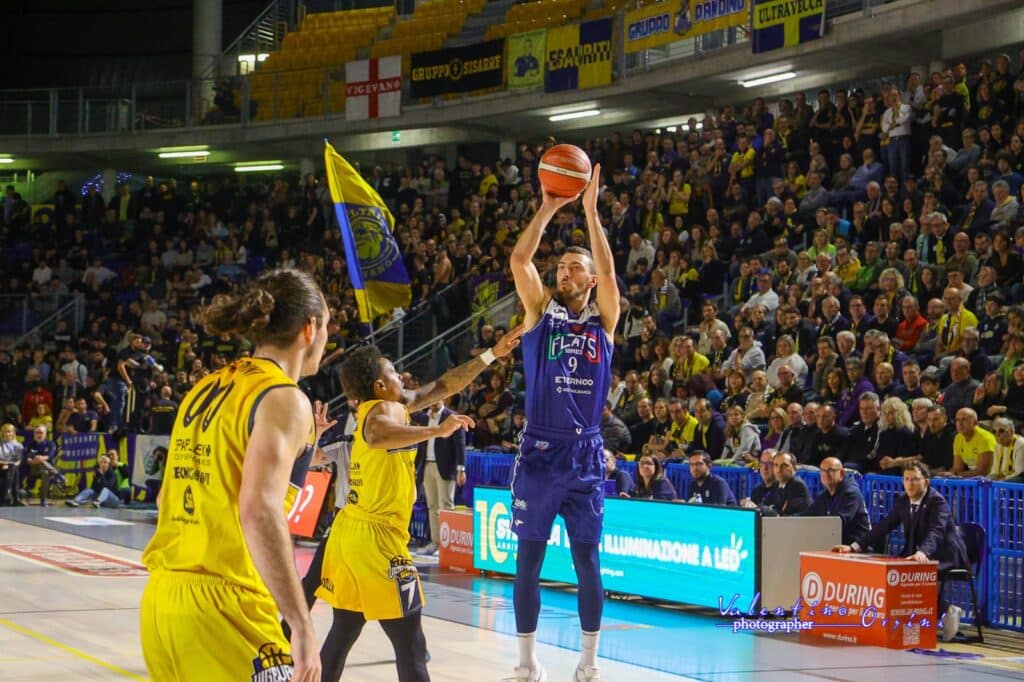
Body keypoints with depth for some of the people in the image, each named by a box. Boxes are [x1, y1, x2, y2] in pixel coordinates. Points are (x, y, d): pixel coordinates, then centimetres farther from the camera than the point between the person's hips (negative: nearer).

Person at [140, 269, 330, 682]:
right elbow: (259, 511, -22)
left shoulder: (205, 390, 14)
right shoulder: (284, 399, -9)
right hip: (224, 607, -8)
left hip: (162, 598, 8)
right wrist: (302, 625, -22)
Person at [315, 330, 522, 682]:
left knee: (343, 632, 18)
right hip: (376, 537, -9)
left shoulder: (374, 408, 15)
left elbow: (443, 386, 21)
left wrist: (492, 354, 22)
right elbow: (378, 437, -39)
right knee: (410, 645, -7)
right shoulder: (385, 409, -11)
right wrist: (437, 430, -42)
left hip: (348, 531, 9)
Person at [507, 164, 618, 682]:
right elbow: (519, 260, -7)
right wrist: (547, 209, -12)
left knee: (587, 562, 3)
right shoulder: (541, 311, 7)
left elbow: (608, 272, -11)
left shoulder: (604, 320, 6)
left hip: (585, 455, 0)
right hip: (539, 453, 0)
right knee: (528, 561, 3)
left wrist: (591, 210, -15)